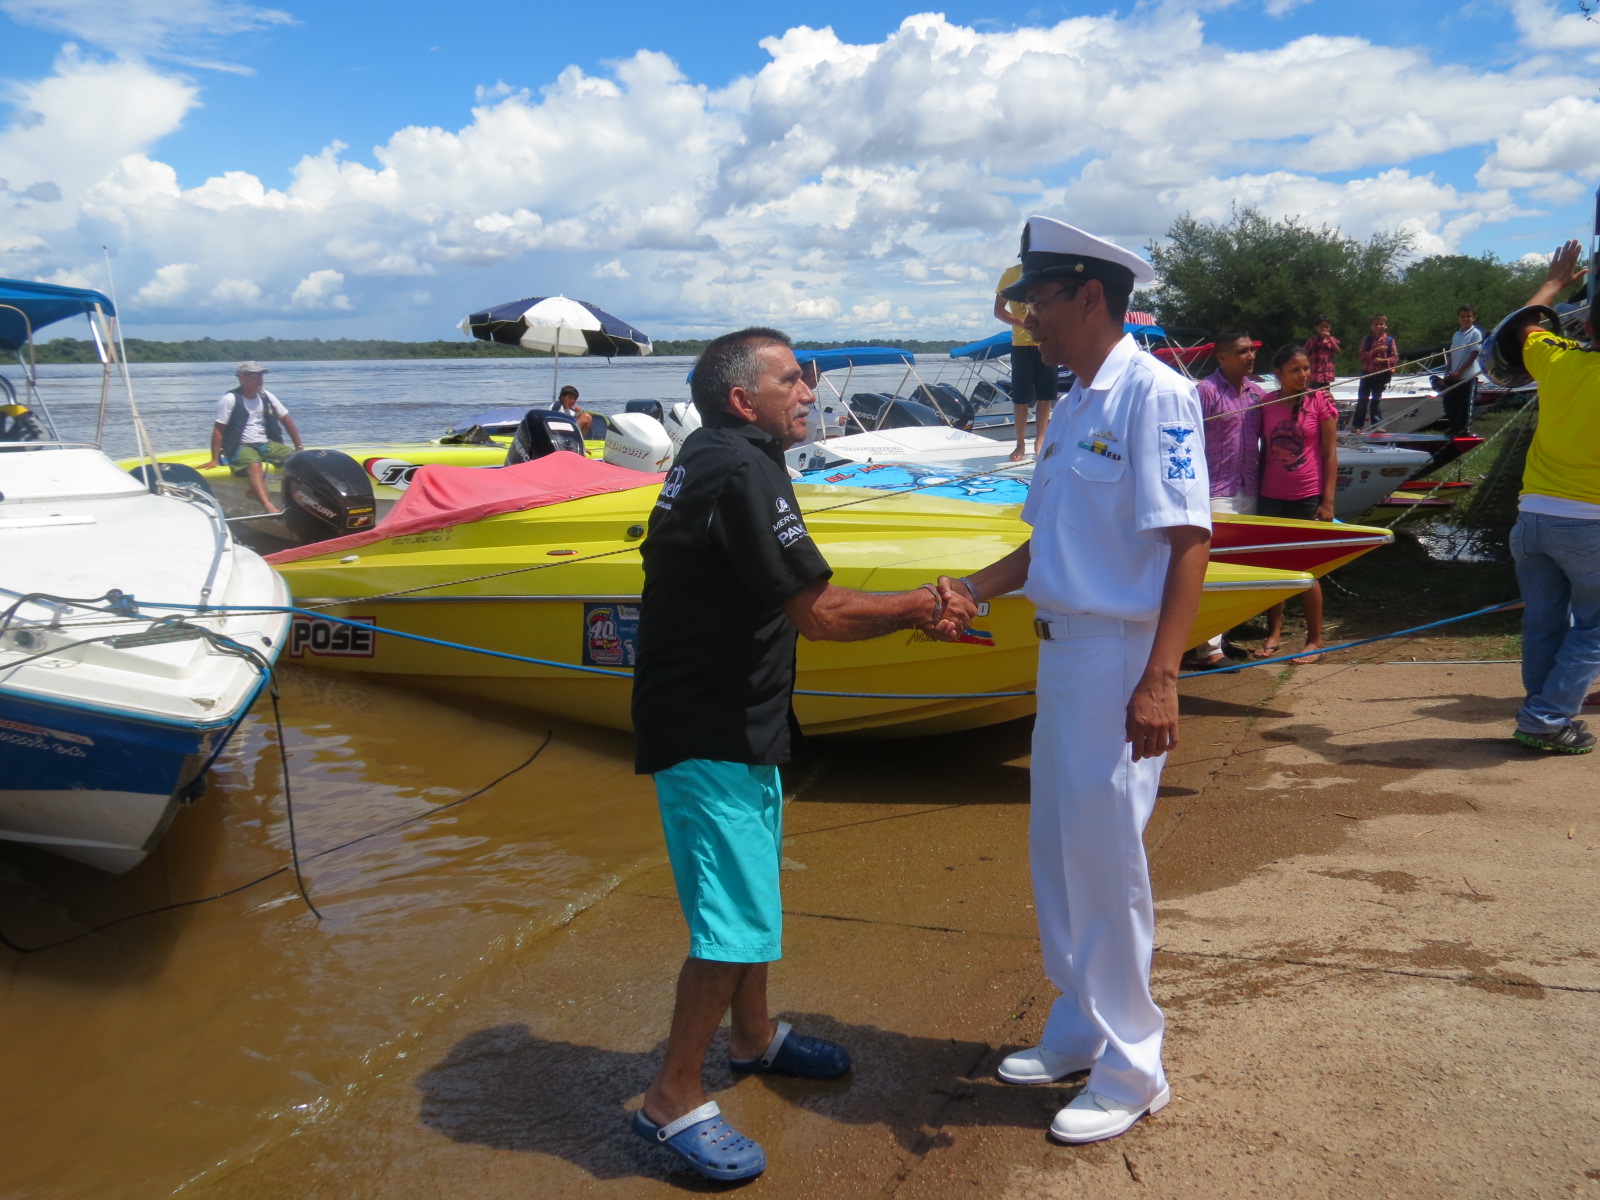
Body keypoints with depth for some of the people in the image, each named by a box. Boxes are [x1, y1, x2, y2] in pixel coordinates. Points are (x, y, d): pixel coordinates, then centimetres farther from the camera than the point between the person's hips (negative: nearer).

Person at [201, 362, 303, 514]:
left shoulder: (266, 397, 10)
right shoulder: (230, 399, -5)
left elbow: (286, 420, 16)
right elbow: (218, 429, -6)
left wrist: (299, 447, 11)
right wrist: (215, 459, -11)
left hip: (267, 444, 6)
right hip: (241, 447, -6)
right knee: (254, 465, -38)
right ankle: (268, 506, -57)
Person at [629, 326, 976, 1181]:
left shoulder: (716, 459, 11)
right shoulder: (740, 471, -22)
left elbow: (800, 602, 12)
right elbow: (817, 613, -22)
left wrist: (912, 612, 6)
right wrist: (918, 608, -7)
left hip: (734, 720, 11)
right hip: (709, 736, -11)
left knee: (751, 892, 24)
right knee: (736, 923, -5)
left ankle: (754, 1037, 42)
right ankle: (672, 1102, 10)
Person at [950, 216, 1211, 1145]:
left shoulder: (1154, 395, -14)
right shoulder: (1075, 405, 13)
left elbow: (1189, 543, -19)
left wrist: (1160, 681, -24)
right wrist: (969, 592, 8)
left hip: (1120, 659, -9)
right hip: (1063, 649, 9)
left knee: (1106, 860, 1)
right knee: (1059, 850, 17)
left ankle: (1131, 1070, 18)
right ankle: (1079, 1031, 34)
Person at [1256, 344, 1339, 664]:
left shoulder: (1320, 401, -5)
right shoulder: (1266, 403, 2)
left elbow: (1330, 453, -4)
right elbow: (1263, 450, 9)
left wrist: (1327, 501, -9)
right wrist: (1257, 491, 7)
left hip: (1308, 497, -3)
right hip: (1271, 497, 3)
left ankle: (1315, 640, 14)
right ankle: (1274, 634, 21)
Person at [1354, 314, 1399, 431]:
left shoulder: (1390, 340, 0)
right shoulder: (1366, 340, 1)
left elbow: (1395, 358, -3)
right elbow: (1362, 356, -7)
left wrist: (1383, 360, -18)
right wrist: (1374, 351, -19)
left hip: (1381, 374, 0)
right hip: (1367, 373, 0)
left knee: (1376, 400, 7)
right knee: (1362, 399, 1)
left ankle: (1377, 424, 13)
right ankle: (1357, 425, 5)